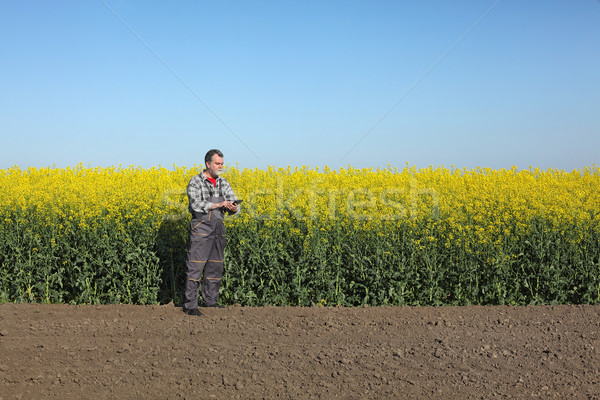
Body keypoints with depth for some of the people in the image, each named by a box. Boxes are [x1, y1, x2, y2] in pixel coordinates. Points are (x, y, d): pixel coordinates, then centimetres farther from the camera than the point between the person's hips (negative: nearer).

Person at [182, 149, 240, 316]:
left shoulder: (223, 183, 12)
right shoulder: (195, 182, -6)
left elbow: (233, 203, 7)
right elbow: (196, 205, -18)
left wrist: (233, 208, -18)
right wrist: (219, 204, -24)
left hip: (218, 228, 6)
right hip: (201, 228, -6)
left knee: (215, 266, 11)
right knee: (196, 266, -7)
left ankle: (211, 301, 23)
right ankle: (190, 305, -3)